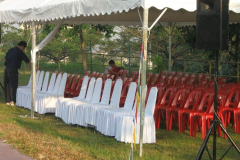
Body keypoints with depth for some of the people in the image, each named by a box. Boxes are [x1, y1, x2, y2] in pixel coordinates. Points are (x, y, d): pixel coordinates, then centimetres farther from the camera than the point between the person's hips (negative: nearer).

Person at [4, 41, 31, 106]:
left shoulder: (10, 50, 15)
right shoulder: (20, 52, -4)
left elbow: (6, 58, 19)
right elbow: (27, 61, -2)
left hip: (6, 69, 7)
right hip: (13, 70, -7)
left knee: (7, 85, 10)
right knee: (13, 86, -2)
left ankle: (8, 101, 14)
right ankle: (13, 101, -5)